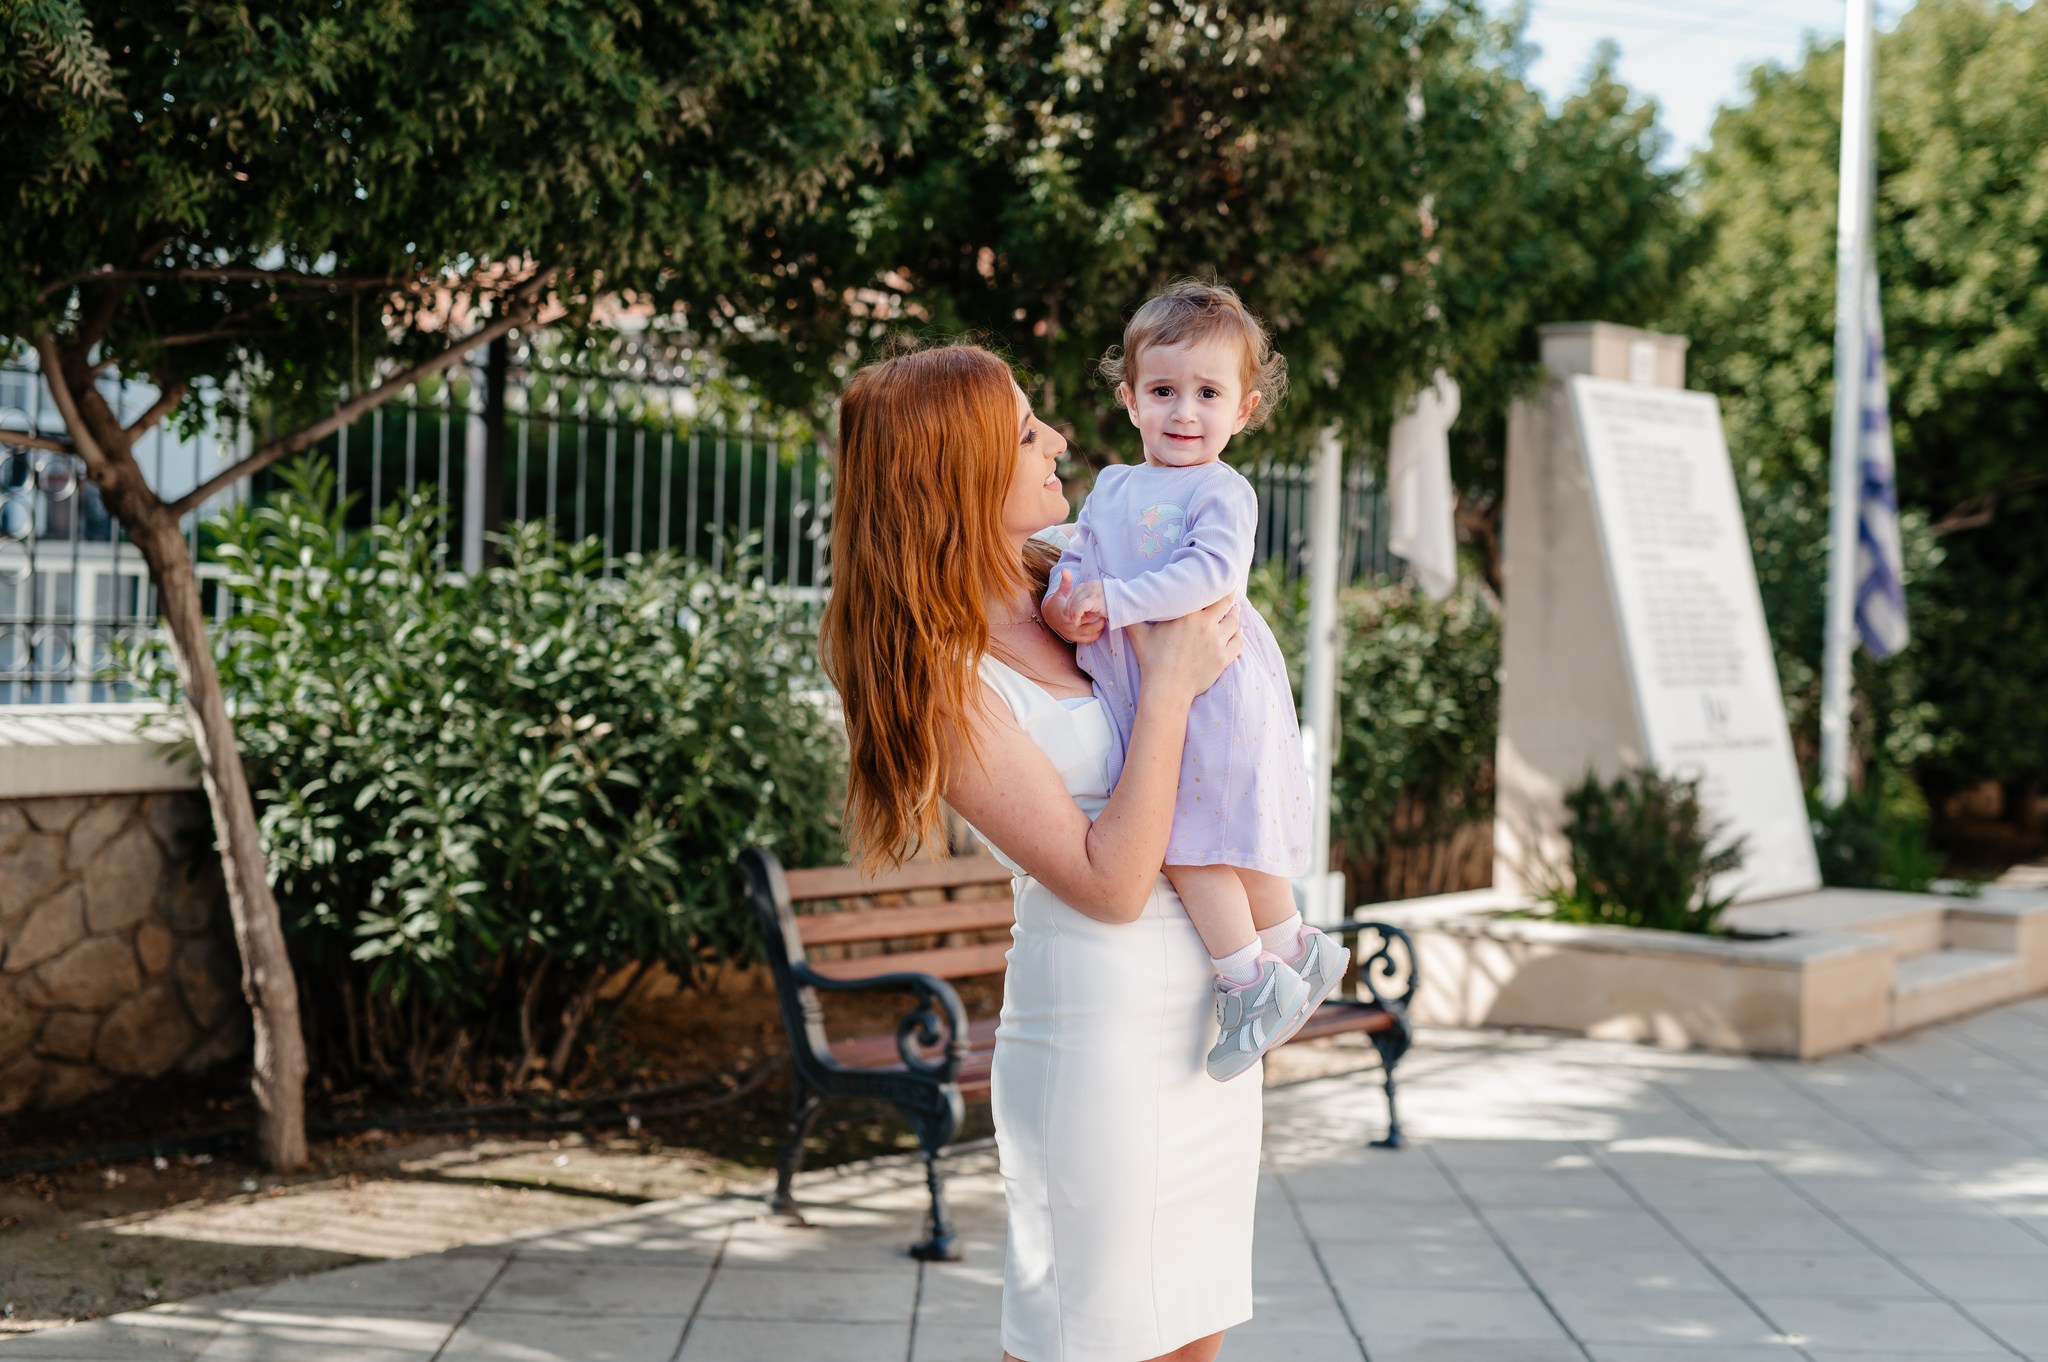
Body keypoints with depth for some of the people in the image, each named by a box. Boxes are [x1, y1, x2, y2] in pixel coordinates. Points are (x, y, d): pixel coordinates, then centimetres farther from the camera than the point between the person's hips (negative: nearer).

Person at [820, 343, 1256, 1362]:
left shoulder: (1060, 584, 6)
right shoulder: (944, 676, -16)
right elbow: (1110, 884, -19)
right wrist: (1169, 683, -17)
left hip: (1209, 1016, 8)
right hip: (1100, 1022, -8)